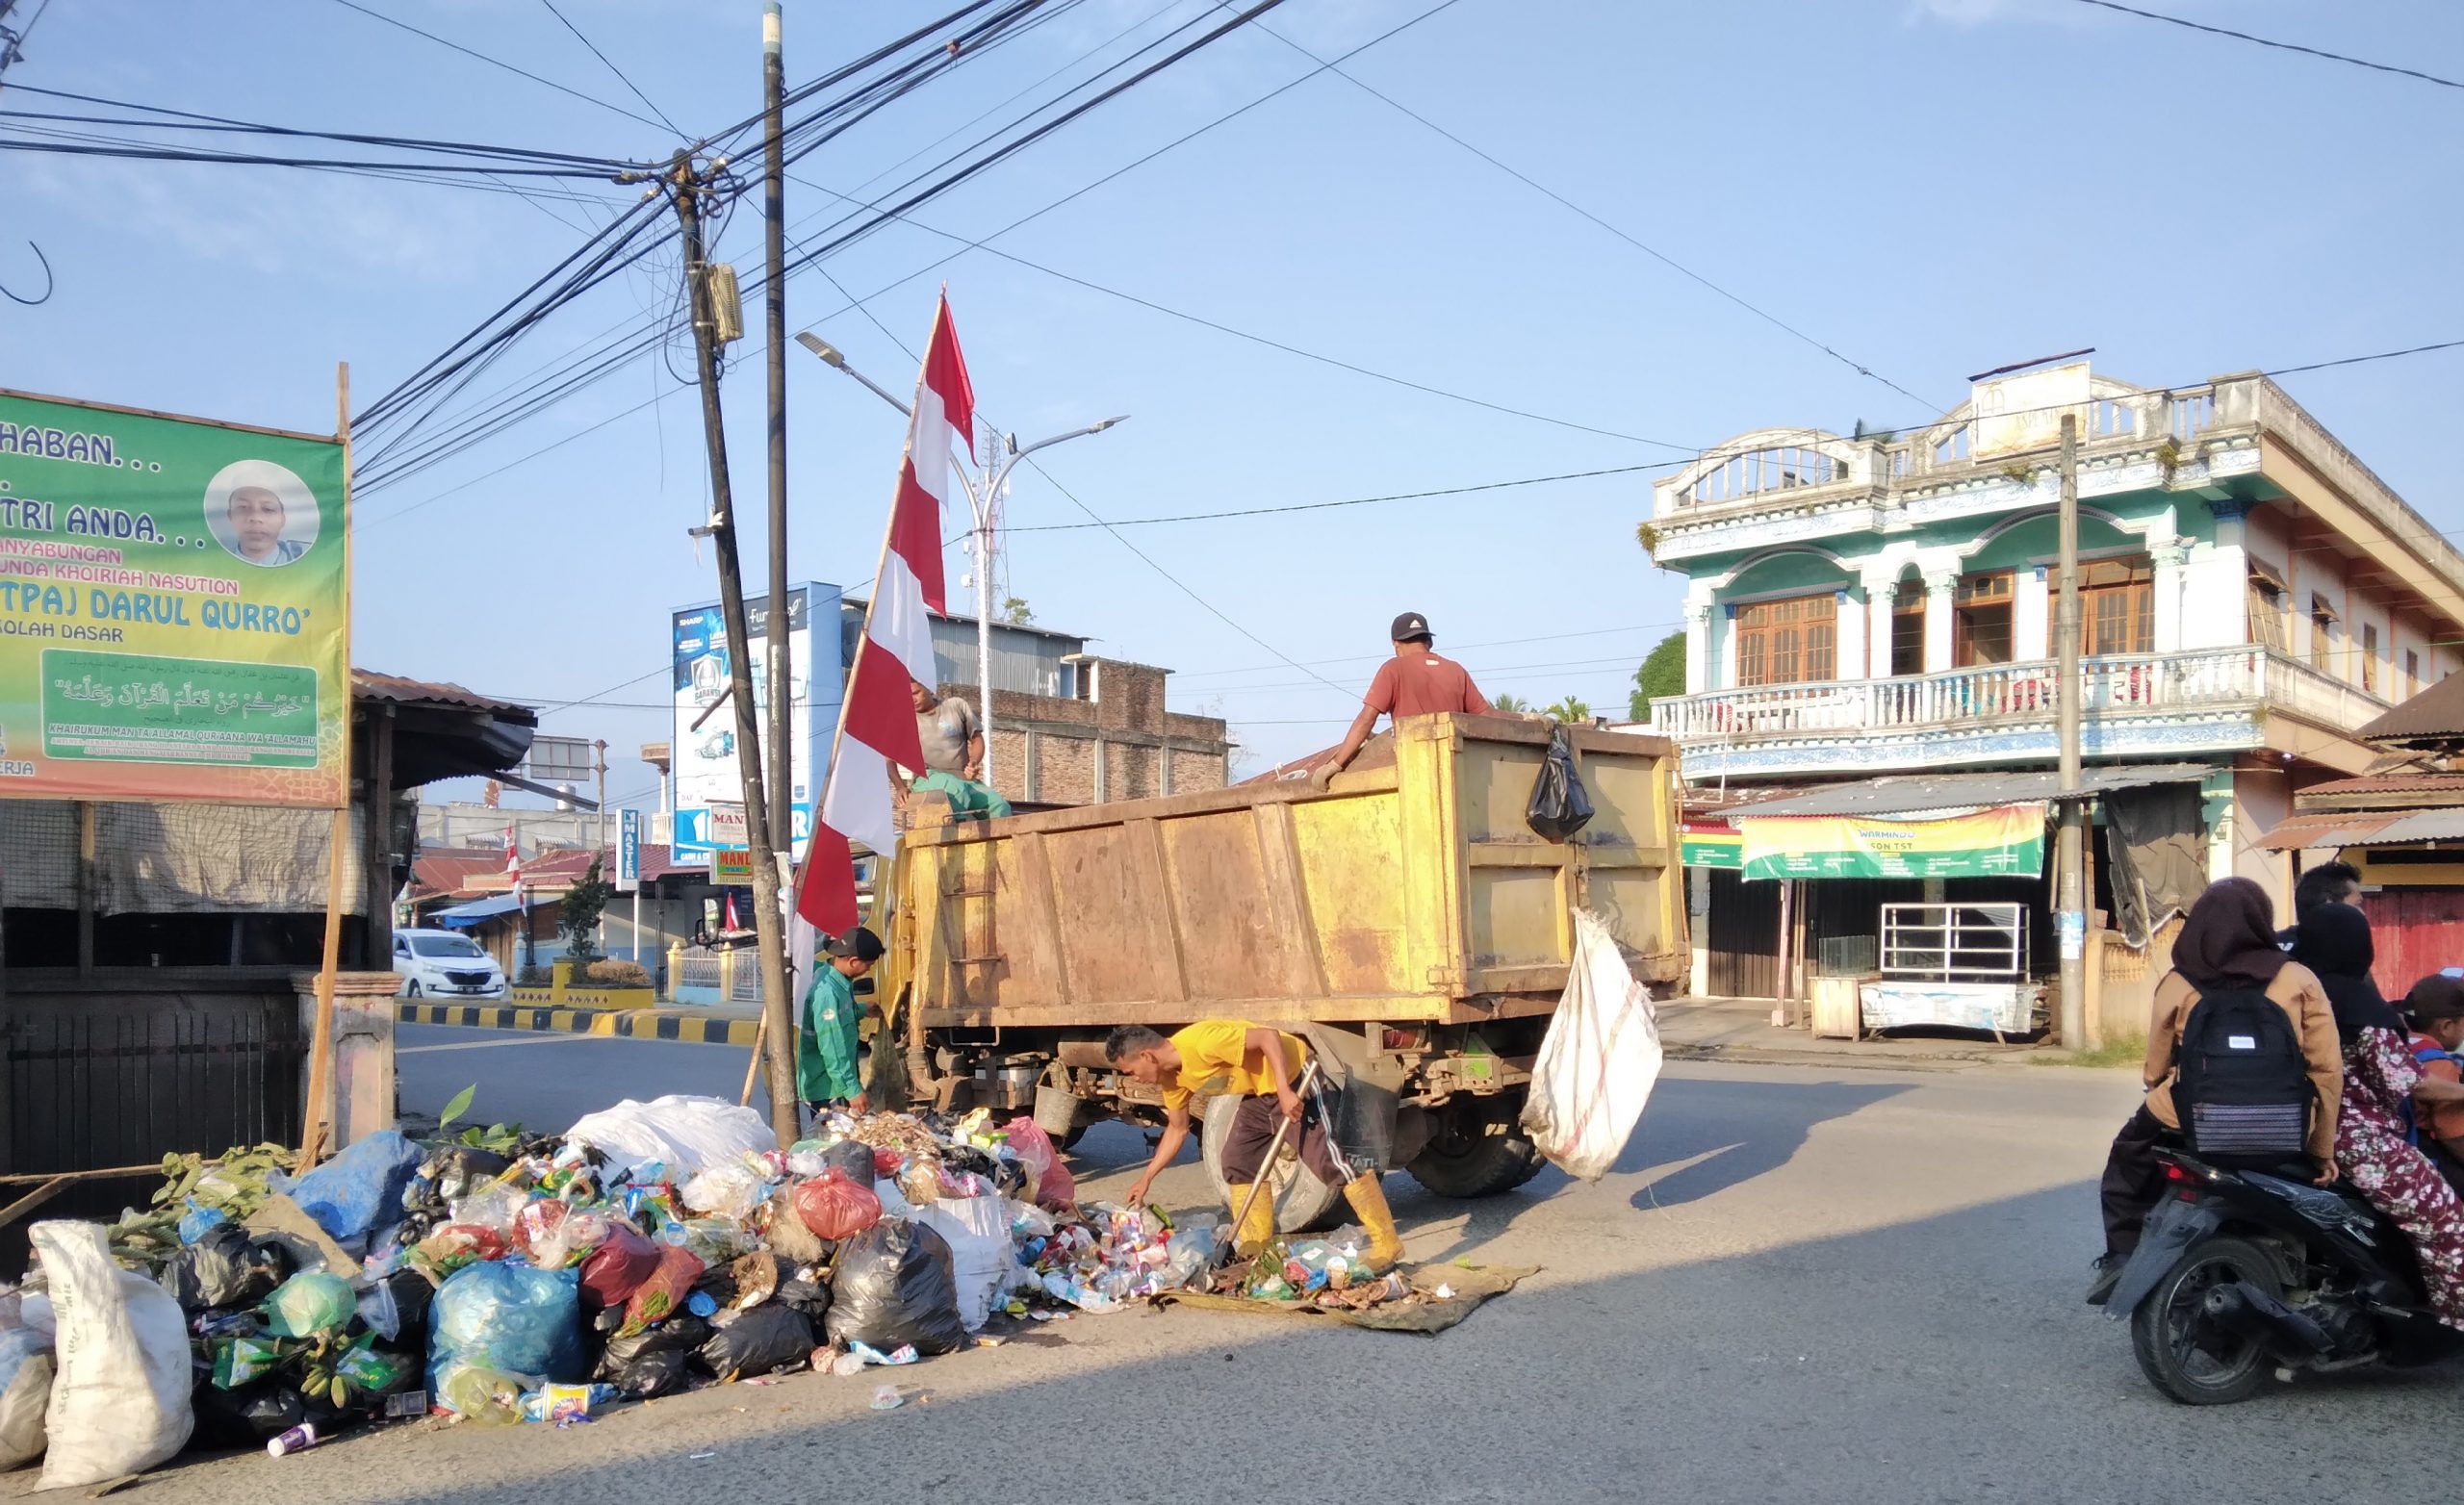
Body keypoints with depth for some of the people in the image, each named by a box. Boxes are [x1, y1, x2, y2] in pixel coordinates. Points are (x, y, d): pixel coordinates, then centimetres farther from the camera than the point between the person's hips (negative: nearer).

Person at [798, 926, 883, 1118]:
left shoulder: (838, 978, 2)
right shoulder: (827, 992, -28)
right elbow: (831, 1049, -26)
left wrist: (862, 1011, 21)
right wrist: (852, 1091, -23)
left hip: (838, 1081, 9)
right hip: (826, 1090, -9)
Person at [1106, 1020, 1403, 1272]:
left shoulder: (1200, 1042, -28)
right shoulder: (1172, 1076, 2)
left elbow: (1269, 1037, -28)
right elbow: (1177, 1129, 17)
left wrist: (1285, 1092, -32)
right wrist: (1146, 1179, 16)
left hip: (1293, 1078, -10)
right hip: (1259, 1091, 10)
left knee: (1330, 1158, -14)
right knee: (1238, 1161, 9)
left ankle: (1386, 1244, -10)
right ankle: (1255, 1250, 16)